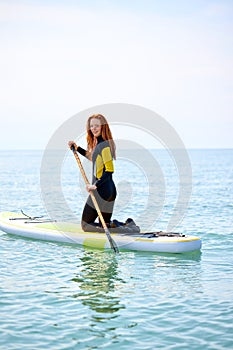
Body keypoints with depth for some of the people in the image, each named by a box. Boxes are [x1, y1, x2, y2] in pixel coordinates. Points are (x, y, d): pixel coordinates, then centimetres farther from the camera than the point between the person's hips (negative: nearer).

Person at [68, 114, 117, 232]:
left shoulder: (104, 145, -17)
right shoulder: (99, 144, 13)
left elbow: (109, 170, -22)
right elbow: (92, 156, 34)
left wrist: (95, 185, -24)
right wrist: (76, 148, 28)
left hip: (102, 191, -10)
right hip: (109, 190, 10)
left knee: (85, 224, 0)